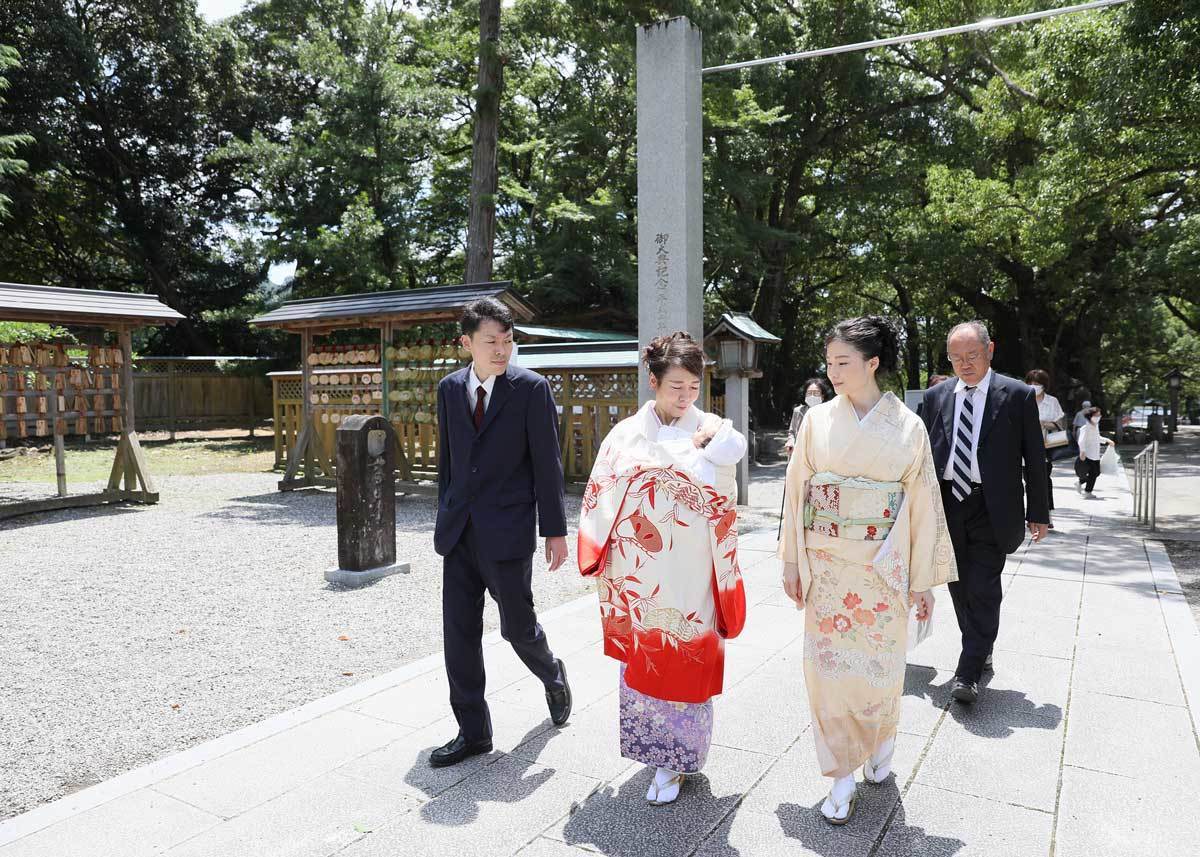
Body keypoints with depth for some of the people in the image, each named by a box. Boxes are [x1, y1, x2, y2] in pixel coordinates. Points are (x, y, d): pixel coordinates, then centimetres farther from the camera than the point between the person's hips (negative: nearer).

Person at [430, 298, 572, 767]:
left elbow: (547, 463, -7)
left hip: (507, 531, -4)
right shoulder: (450, 388, 7)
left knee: (517, 627, 6)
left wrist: (555, 531, -8)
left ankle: (552, 675, 40)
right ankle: (472, 732, 21)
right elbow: (446, 459, 14)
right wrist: (445, 518, 14)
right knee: (459, 632, 7)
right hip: (459, 532, 5)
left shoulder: (531, 388, -7)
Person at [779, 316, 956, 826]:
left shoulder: (908, 427, -4)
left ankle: (882, 738, 40)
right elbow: (797, 494, 3)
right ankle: (843, 775, 21)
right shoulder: (818, 421, 0)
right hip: (827, 565, 1)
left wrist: (924, 579, 0)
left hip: (883, 567, -1)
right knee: (829, 666, 4)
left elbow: (922, 505, -1)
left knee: (879, 667, 7)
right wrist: (791, 562, 3)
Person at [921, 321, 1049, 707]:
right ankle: (981, 650, 31)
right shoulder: (937, 395, 6)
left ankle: (969, 671, 2)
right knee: (959, 586, 12)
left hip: (992, 507, -3)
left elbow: (1034, 457, 0)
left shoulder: (1017, 395, -3)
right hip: (947, 502, 4)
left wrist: (1038, 513, 0)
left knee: (983, 588, -5)